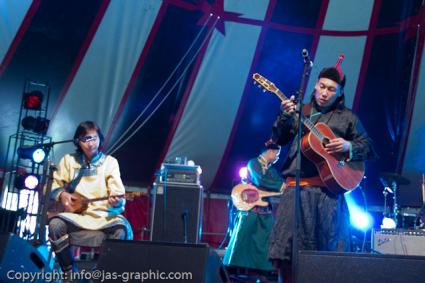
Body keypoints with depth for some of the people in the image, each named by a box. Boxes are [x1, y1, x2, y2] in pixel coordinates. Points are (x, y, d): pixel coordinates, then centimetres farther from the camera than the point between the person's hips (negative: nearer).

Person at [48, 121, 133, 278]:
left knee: (122, 228, -31)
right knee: (55, 224, -30)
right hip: (75, 213, 1)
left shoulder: (110, 162, 5)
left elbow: (118, 193, -5)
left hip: (103, 213, -1)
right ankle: (69, 271, -11)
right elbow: (53, 184, 14)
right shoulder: (69, 160, 9)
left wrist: (116, 201, -28)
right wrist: (61, 194, -8)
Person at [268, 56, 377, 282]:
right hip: (297, 187, 1)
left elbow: (369, 149, 12)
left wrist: (348, 147, -8)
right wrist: (285, 117, -9)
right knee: (286, 247, -5)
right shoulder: (300, 112, 17)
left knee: (328, 245, -2)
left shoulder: (347, 117, 13)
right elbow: (278, 140, 9)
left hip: (329, 188, -1)